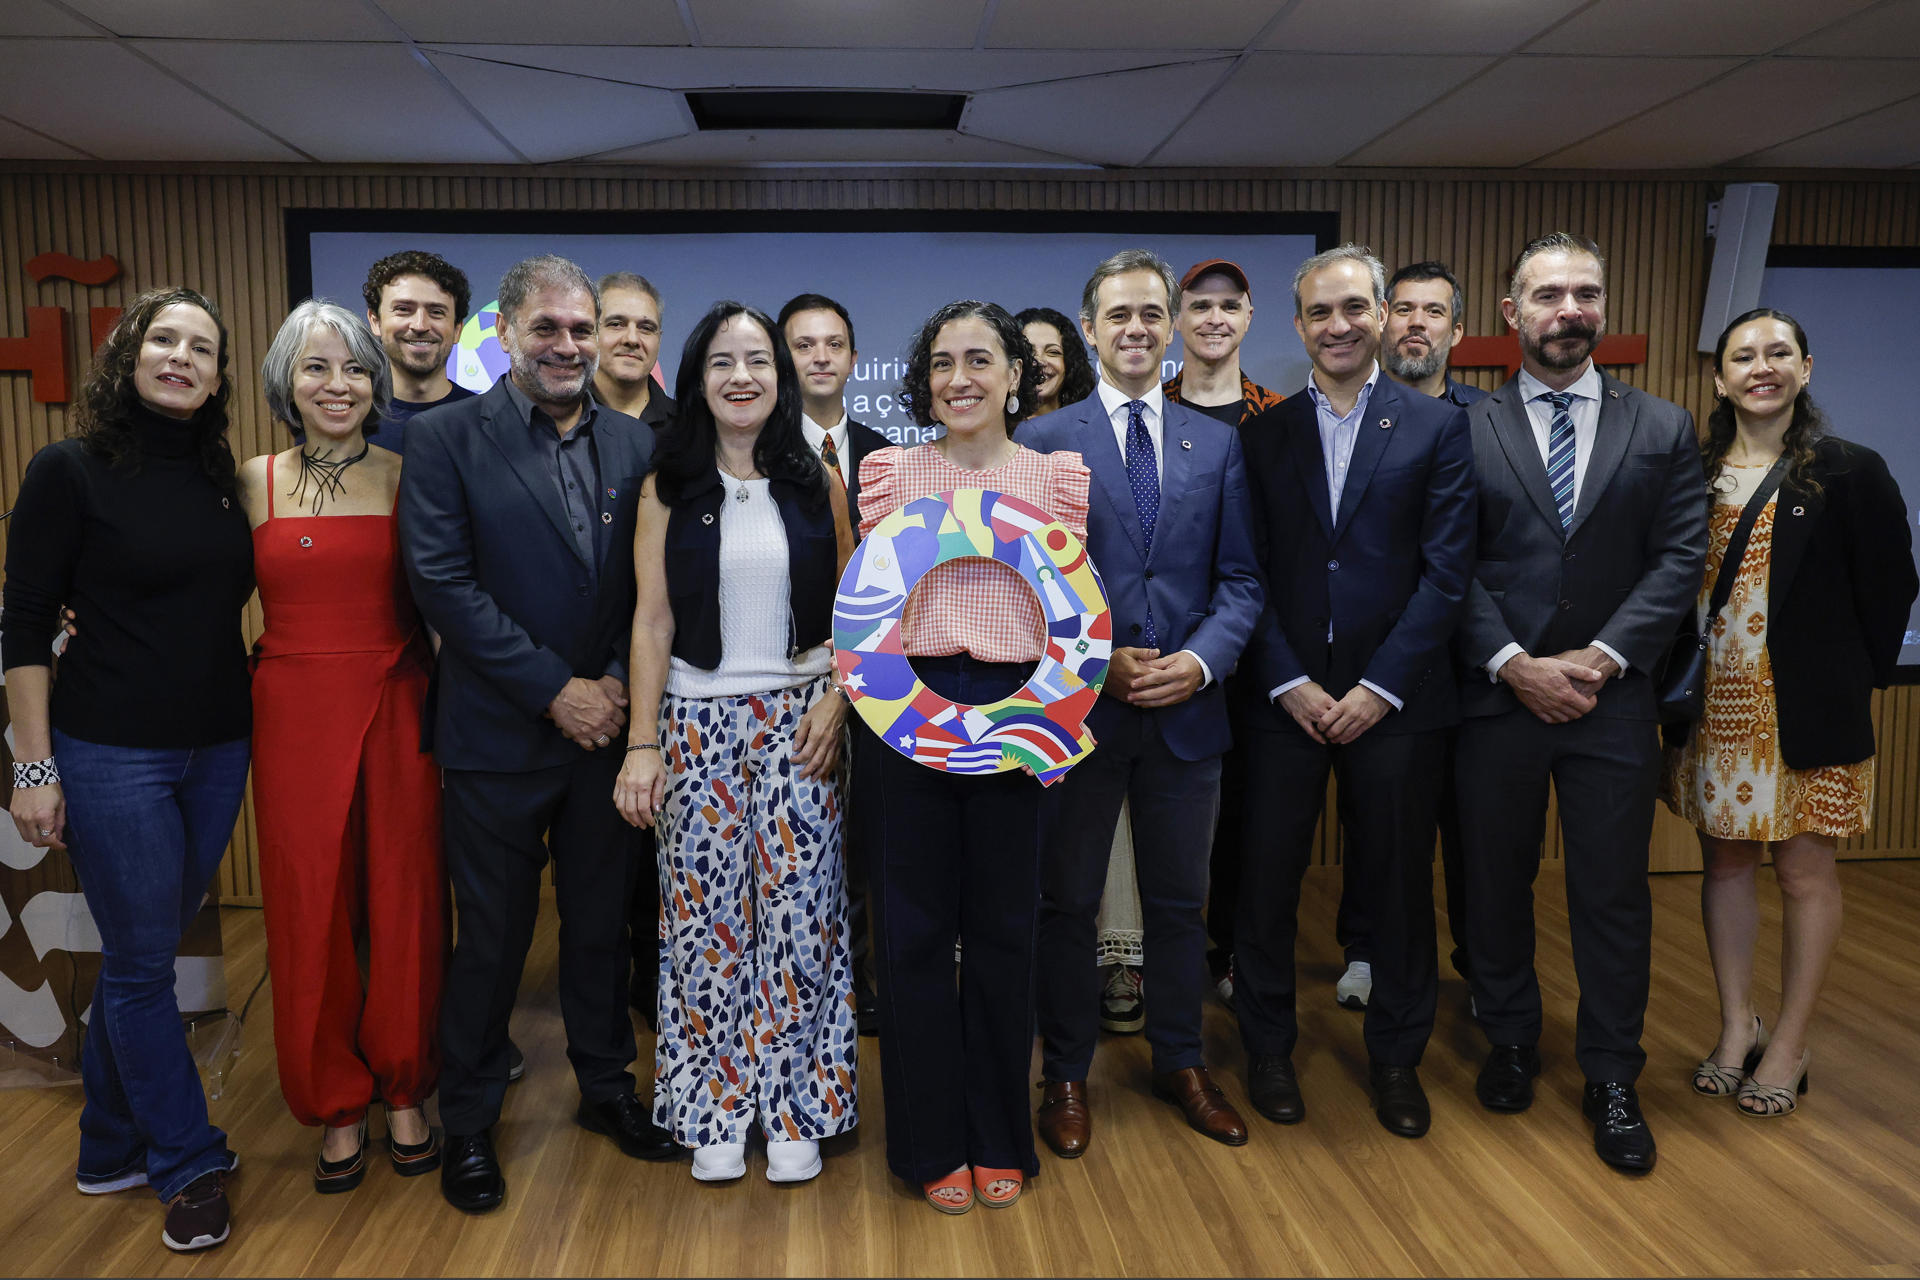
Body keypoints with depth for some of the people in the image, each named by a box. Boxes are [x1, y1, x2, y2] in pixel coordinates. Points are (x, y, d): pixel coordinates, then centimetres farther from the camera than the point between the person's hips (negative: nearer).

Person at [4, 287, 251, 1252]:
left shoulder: (222, 476, 6)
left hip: (217, 750, 5)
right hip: (112, 756, -5)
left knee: (145, 949, 16)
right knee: (142, 961, 4)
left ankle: (113, 1146, 33)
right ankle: (187, 1163, 20)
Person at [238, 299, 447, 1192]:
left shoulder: (405, 477, 1)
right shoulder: (253, 482, 3)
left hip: (397, 709, 0)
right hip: (294, 712, 1)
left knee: (405, 906, 6)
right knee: (311, 913, 7)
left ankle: (404, 1095, 26)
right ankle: (337, 1107, 25)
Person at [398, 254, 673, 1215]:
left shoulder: (634, 444, 5)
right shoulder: (448, 437, -6)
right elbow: (442, 582, -14)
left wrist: (617, 682, -8)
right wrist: (556, 691, -15)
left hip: (605, 727, 3)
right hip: (499, 733, -3)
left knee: (602, 920, 16)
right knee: (490, 936, 9)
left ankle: (606, 1089, 35)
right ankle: (467, 1123, 29)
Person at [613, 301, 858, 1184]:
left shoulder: (817, 483, 4)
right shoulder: (669, 489, 2)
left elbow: (849, 610, 7)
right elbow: (652, 621, 0)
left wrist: (835, 700, -7)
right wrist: (642, 742, -4)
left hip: (801, 716, 0)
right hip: (699, 720, 0)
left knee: (797, 908, 1)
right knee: (706, 913, 4)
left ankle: (794, 1107, 17)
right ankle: (716, 1109, 20)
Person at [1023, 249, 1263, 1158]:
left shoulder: (1217, 443, 7)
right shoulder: (1044, 442, 0)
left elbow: (1240, 579, 5)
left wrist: (1200, 659, -12)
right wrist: (1096, 661, -14)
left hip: (1186, 706, 2)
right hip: (1077, 707, -2)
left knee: (1180, 901, 15)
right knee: (1067, 903, 10)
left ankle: (1180, 1063, 33)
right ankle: (1066, 1075, 27)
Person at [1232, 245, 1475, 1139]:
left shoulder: (1437, 428, 4)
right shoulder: (1263, 434, 7)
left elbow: (1445, 569, -3)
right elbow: (1249, 572, 2)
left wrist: (1381, 685, -10)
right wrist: (1289, 683, -8)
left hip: (1395, 697, 0)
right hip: (1283, 692, 1)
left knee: (1398, 884, 9)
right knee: (1268, 879, 7)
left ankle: (1397, 1056, 27)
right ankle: (1268, 1046, 25)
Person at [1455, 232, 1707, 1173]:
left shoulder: (1663, 429, 6)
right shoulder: (1463, 431, 1)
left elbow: (1680, 557, 0)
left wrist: (1601, 656, -12)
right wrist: (1514, 664, -13)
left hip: (1612, 701, 1)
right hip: (1497, 698, 0)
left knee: (1613, 892, 6)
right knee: (1496, 881, 11)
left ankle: (1612, 1079, 21)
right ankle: (1510, 1041, 30)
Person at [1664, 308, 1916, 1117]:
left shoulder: (1851, 472, -2)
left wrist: (1852, 684, -1)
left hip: (1807, 708, -3)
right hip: (1713, 706, 3)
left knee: (1805, 870, 4)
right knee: (1725, 863, 10)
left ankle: (1788, 1048, 17)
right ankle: (1736, 1029, 23)